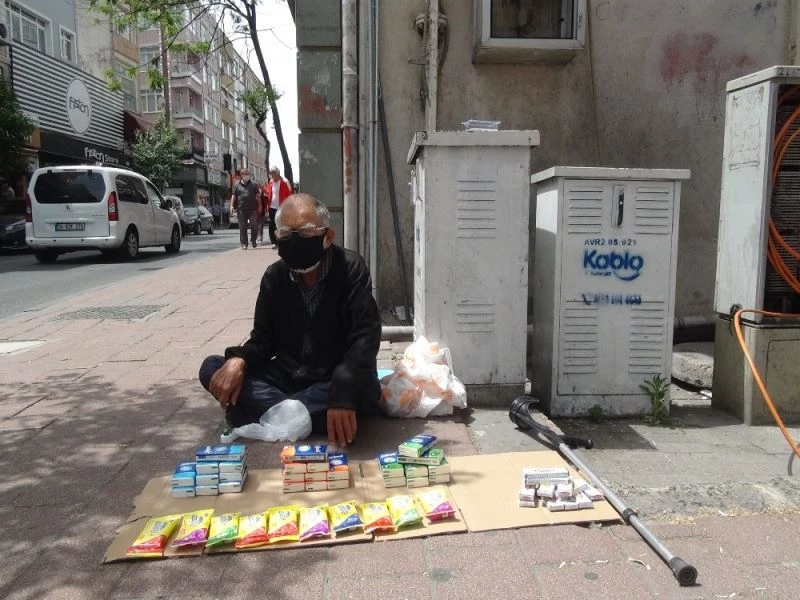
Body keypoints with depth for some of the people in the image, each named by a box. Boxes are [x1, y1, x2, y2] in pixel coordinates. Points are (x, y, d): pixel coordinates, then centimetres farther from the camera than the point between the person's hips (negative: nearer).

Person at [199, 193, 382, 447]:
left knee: (363, 388, -36)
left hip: (335, 380, -3)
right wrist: (238, 360, -23)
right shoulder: (274, 276, -1)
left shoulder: (351, 269, -13)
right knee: (212, 368, -13)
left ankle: (266, 413, -25)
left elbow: (365, 335, -23)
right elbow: (263, 338, 2)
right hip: (288, 376, 4)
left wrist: (343, 393, -39)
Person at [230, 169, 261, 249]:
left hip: (252, 209, 0)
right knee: (242, 227, 2)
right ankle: (244, 244, 9)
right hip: (241, 209, 0)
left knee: (254, 225, -4)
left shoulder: (253, 184, 8)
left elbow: (258, 194, 10)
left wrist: (259, 205, 4)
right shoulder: (237, 185, 8)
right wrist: (232, 205, 1)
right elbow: (234, 196, 10)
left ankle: (253, 240, 18)